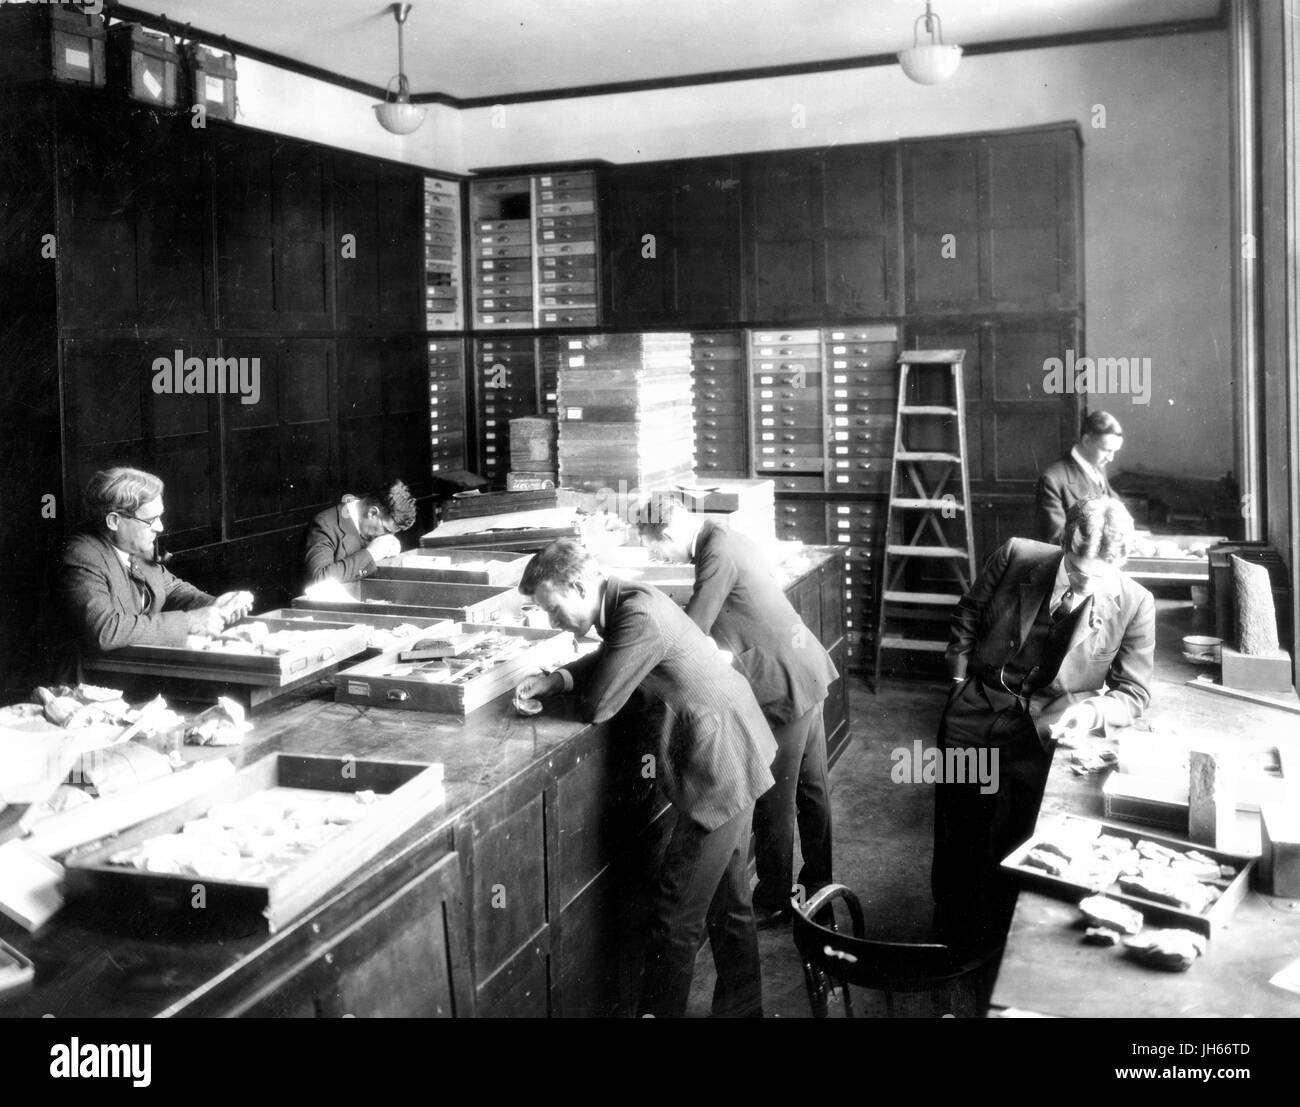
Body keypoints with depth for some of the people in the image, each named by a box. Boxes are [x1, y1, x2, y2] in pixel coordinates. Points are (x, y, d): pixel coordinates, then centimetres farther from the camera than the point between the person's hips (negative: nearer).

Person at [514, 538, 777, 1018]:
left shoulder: (640, 617, -26)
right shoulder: (628, 602, 3)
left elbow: (597, 707, -24)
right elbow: (606, 659, 18)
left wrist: (576, 691, -1)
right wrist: (553, 680, 0)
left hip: (720, 767, -10)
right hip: (731, 759, 10)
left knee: (676, 912, -1)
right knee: (727, 901, 22)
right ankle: (741, 1007, 37)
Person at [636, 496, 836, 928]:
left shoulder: (718, 553, -22)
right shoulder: (723, 538, 7)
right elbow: (712, 617, 13)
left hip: (784, 687, -10)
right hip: (806, 670, 10)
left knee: (773, 802, 4)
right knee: (811, 789, 21)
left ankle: (773, 903, 18)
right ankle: (817, 882, 36)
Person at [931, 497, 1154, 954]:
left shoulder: (1134, 605, -10)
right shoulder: (1016, 557, -8)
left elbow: (1133, 693, -1)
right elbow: (967, 617, 9)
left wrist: (1088, 712, -19)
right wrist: (960, 681, 4)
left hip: (1045, 726, -2)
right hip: (975, 707, 2)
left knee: (1008, 840, -8)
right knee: (955, 826, 10)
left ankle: (988, 948, 16)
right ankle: (948, 933, 34)